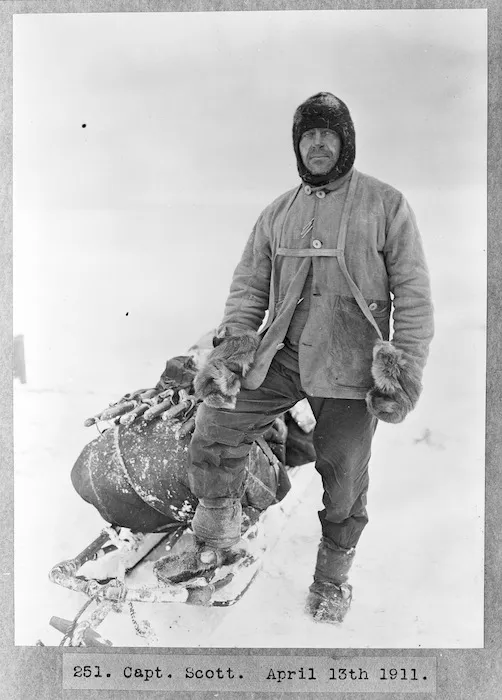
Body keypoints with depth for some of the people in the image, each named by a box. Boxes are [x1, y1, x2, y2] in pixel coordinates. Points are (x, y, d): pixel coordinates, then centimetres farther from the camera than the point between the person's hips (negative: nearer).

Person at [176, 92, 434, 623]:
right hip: (283, 355, 3)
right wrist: (235, 340, -4)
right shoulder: (278, 213, 11)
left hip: (351, 366, -3)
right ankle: (218, 527, 17)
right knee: (214, 430, -10)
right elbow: (248, 283, 13)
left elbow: (413, 294, -2)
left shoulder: (385, 205, -1)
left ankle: (333, 576, 33)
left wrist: (406, 370, -9)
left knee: (343, 476, 8)